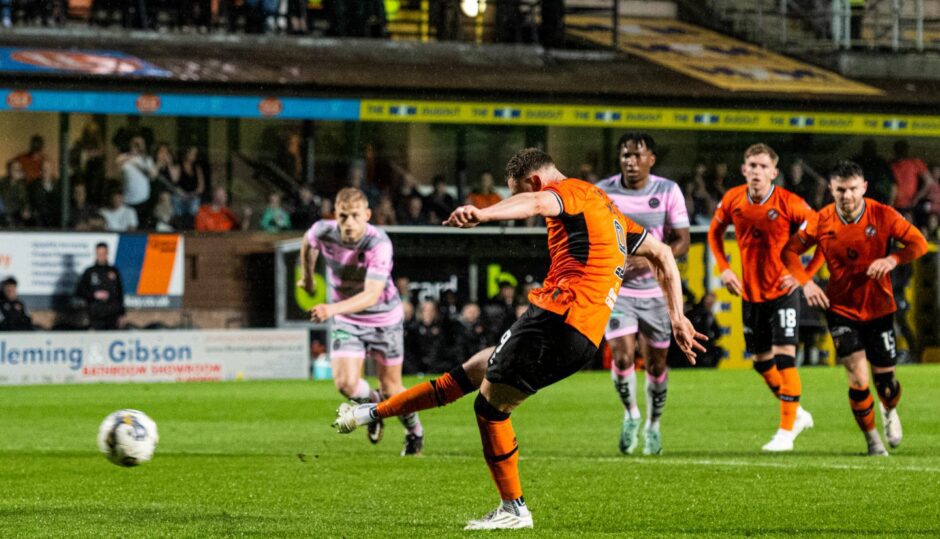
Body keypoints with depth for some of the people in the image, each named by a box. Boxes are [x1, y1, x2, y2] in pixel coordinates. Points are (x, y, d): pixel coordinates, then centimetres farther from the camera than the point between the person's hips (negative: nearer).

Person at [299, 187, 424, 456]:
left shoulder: (379, 243, -32)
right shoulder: (323, 232, -19)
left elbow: (372, 295, -40)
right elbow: (308, 243, 9)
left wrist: (333, 309, -54)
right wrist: (307, 276, 23)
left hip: (383, 318, -3)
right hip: (347, 321, 3)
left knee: (391, 389, 7)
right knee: (345, 383, -15)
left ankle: (415, 433, 38)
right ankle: (373, 404, 20)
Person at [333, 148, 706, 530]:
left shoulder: (570, 191, -2)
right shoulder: (607, 208, 27)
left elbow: (536, 202, -27)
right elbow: (662, 254, 32)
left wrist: (482, 214, -46)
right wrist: (677, 317, 31)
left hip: (561, 315, -10)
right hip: (585, 336, 10)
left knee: (490, 404, -2)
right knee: (474, 369, 17)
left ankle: (514, 510, 4)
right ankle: (373, 413, 25)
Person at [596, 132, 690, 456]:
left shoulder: (668, 192, -6)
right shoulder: (603, 192, -5)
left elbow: (682, 241, -7)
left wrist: (651, 260, -22)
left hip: (656, 290, 1)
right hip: (616, 288, -1)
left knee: (657, 362, 9)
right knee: (622, 355, -16)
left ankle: (653, 424, 31)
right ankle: (630, 414, 10)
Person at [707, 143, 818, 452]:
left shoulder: (789, 203, -17)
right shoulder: (732, 200, -5)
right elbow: (715, 232, 14)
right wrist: (724, 269, 2)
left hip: (782, 291, -5)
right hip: (750, 293, 5)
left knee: (784, 357, -14)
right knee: (761, 362, 13)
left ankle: (786, 432, -8)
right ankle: (797, 414, 34)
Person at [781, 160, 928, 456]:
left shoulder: (883, 216, -12)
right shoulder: (821, 222, -10)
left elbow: (919, 243, -8)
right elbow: (790, 250, -1)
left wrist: (893, 259, -27)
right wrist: (806, 281, -17)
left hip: (879, 307, 1)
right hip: (841, 308, -1)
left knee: (885, 381, 7)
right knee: (858, 380, -13)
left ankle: (890, 412, 44)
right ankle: (872, 439, 9)